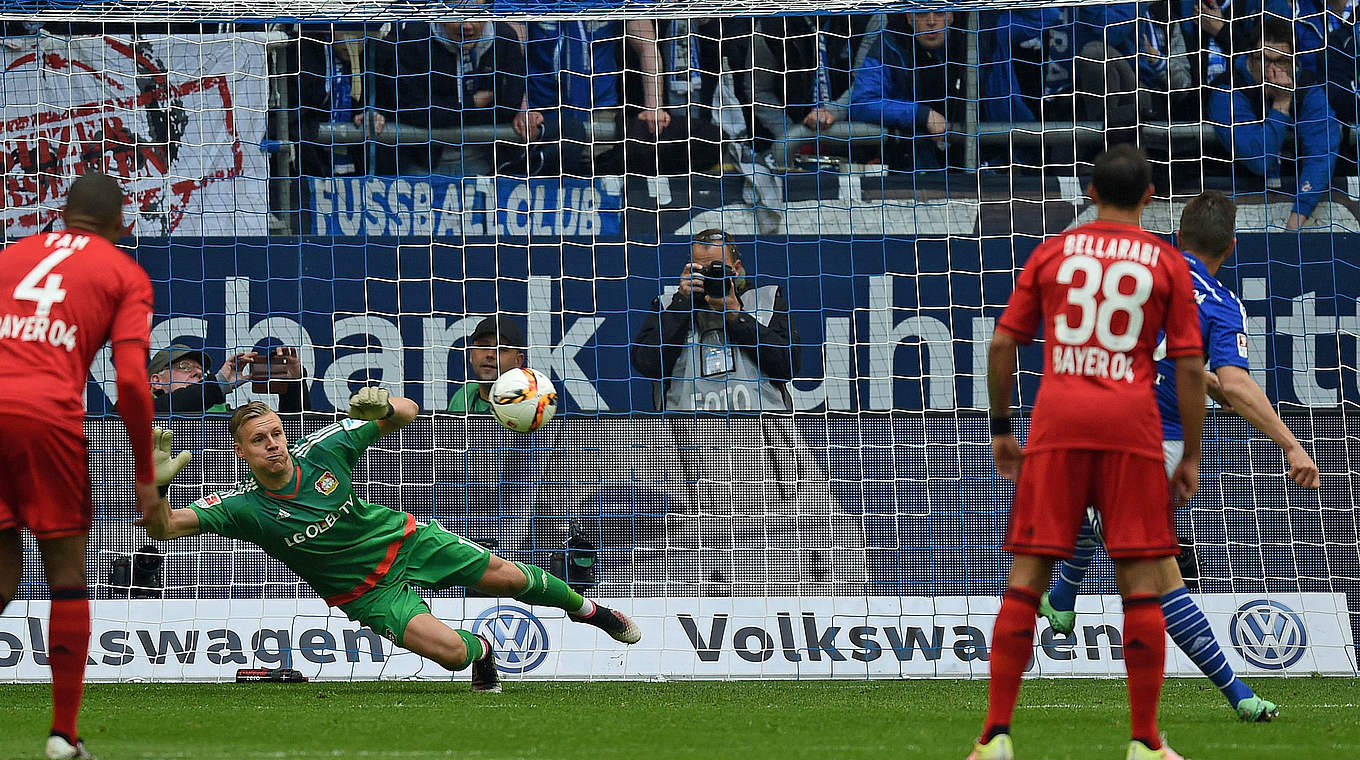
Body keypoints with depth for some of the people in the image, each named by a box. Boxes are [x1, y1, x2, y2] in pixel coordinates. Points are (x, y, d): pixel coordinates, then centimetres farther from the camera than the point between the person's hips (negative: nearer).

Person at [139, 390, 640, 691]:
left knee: (505, 577, 5)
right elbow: (166, 526, -35)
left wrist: (385, 407, -33)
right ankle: (482, 650, 21)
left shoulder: (322, 450, -18)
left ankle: (583, 608, 38)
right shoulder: (245, 508, -25)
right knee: (450, 651, -20)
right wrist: (157, 499, -57)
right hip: (366, 590, -2)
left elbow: (407, 415, -9)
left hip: (403, 540, 2)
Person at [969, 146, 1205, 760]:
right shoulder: (1167, 263, 6)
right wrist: (1191, 456, 8)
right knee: (1140, 583, 2)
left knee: (1026, 577, 4)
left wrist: (1000, 428, 17)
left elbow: (1002, 345, 8)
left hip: (1056, 421, 1)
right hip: (1131, 424, -1)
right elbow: (1189, 367, 2)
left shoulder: (1051, 253, 10)